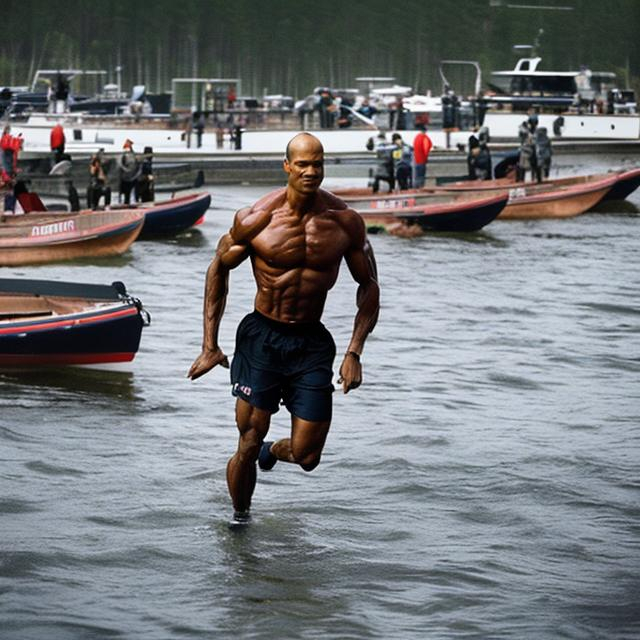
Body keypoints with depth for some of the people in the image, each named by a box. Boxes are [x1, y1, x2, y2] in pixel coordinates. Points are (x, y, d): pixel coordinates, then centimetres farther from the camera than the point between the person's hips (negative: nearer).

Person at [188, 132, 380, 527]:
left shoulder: (345, 222, -7)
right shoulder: (256, 219, -11)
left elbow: (369, 285, 5)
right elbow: (219, 269, 4)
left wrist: (354, 352, -4)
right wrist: (210, 346, 3)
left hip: (312, 342, 2)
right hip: (262, 336, -2)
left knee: (306, 456, 0)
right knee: (248, 445, -2)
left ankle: (272, 451, 38)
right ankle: (239, 517, 25)